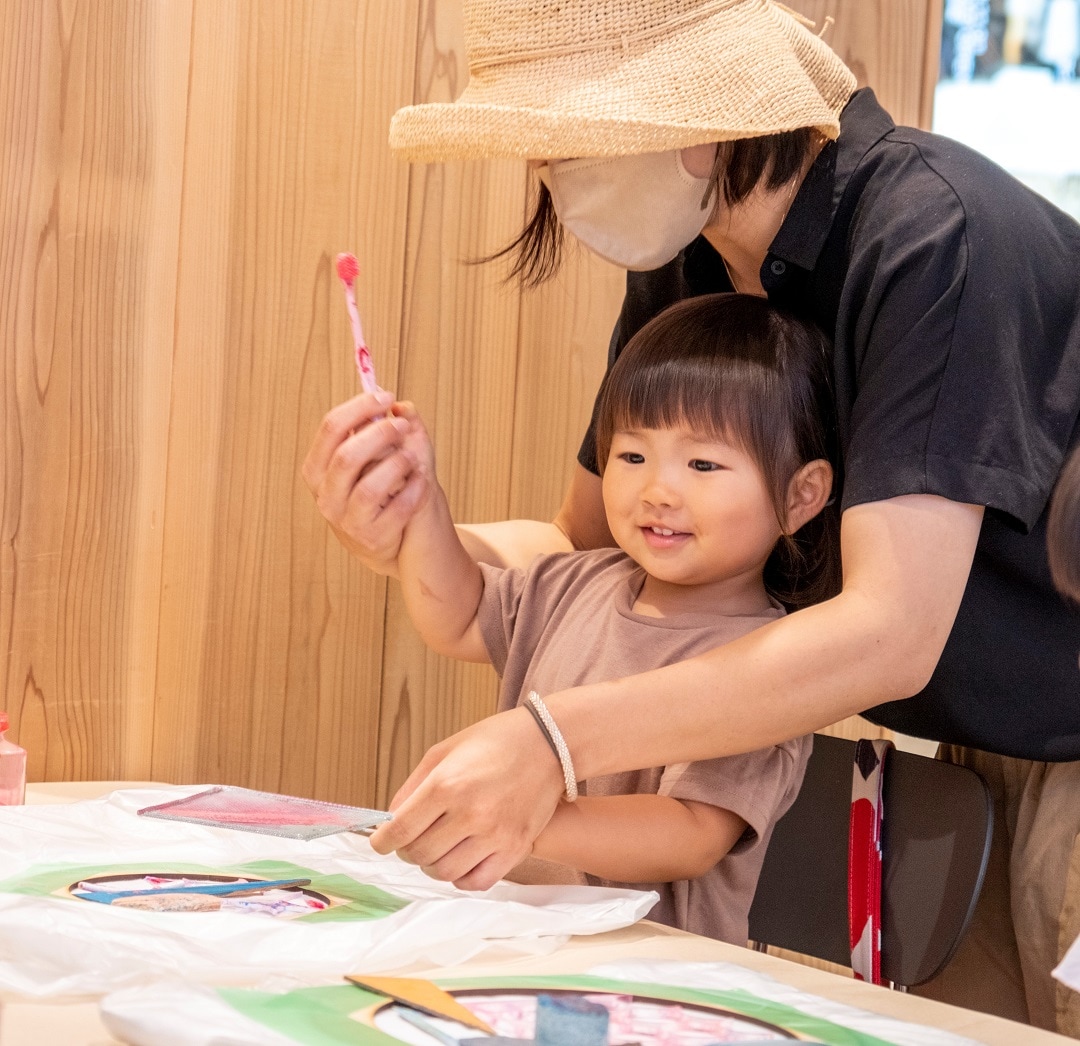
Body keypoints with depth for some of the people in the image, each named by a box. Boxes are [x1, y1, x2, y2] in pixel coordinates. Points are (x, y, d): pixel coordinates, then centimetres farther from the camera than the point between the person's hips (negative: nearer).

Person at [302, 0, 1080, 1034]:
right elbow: (588, 547, 7)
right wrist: (410, 539, -15)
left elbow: (891, 632, -33)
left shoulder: (932, 232, -27)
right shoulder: (685, 273, -1)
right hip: (987, 758, 7)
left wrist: (557, 740, -41)